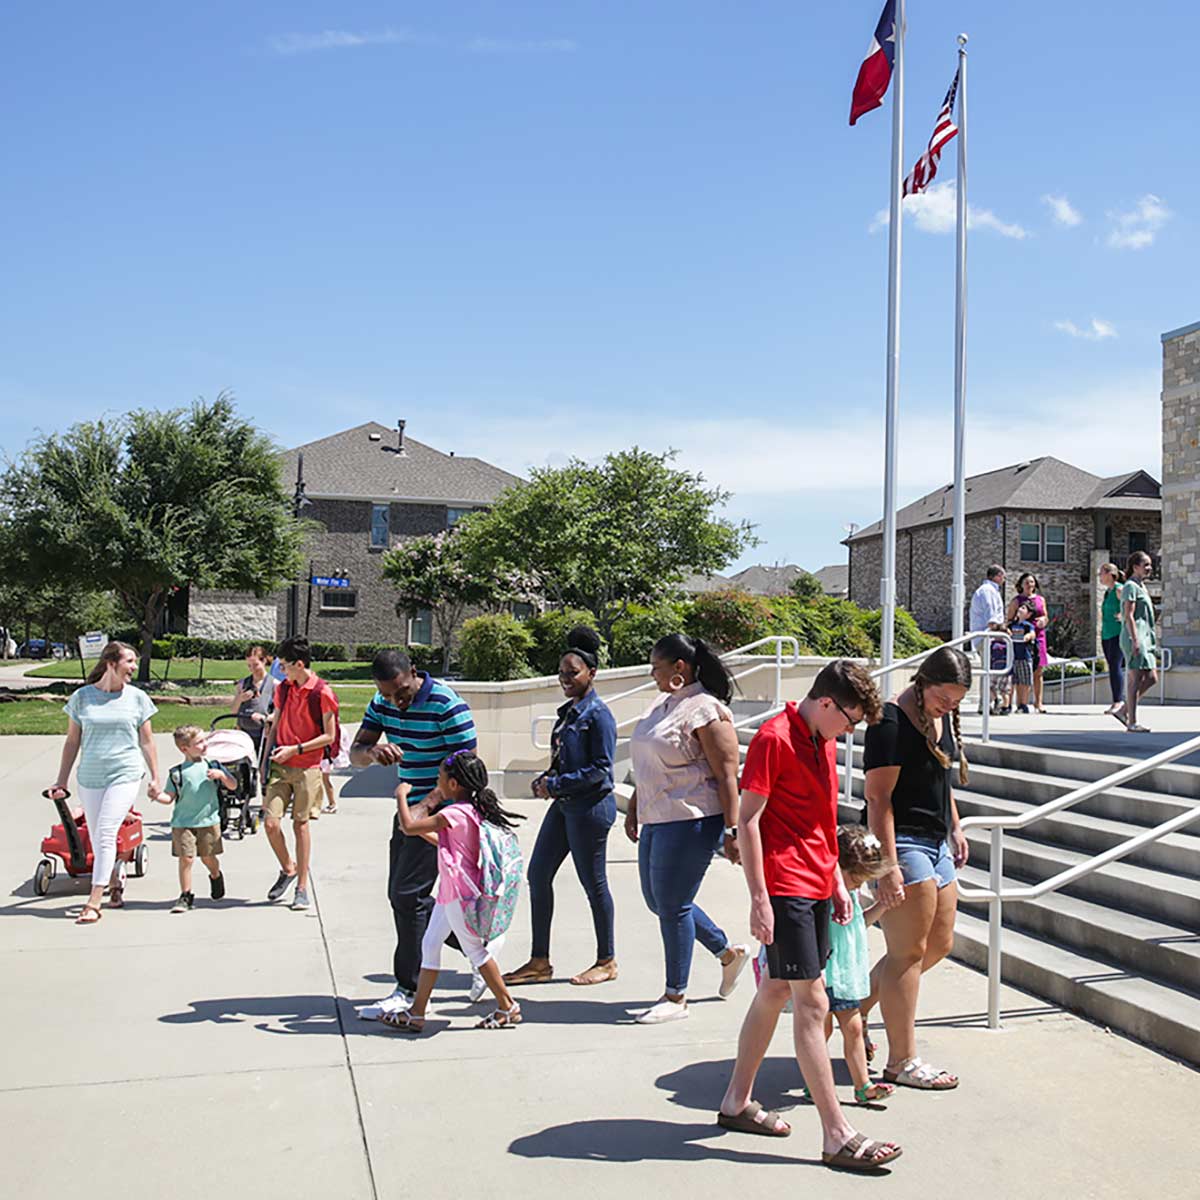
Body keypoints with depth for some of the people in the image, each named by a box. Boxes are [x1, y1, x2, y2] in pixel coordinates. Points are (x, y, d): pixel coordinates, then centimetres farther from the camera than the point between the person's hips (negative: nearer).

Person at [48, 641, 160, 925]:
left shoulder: (137, 697, 4)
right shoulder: (82, 696, 3)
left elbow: (146, 742, 10)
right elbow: (72, 742, 10)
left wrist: (155, 778, 9)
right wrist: (61, 781, 9)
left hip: (125, 776, -2)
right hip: (90, 778, 2)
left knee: (105, 834, -13)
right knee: (96, 840, 6)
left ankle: (93, 902, -11)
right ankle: (117, 881, 32)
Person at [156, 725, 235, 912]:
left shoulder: (212, 766, 5)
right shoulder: (176, 773, -1)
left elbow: (233, 786, 6)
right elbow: (169, 797, 1)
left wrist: (221, 775, -11)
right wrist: (158, 796, -19)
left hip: (208, 821, 2)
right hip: (183, 823, -1)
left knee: (208, 857, 11)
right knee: (186, 858, -8)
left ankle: (216, 877, 43)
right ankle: (186, 896, 4)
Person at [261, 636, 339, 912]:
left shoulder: (322, 693, -10)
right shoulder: (283, 688, 8)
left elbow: (329, 736, -8)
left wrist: (295, 749, -14)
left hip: (307, 768, -4)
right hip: (280, 765, 4)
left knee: (301, 825, 4)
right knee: (270, 822, -5)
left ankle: (302, 887, 15)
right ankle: (288, 869, 21)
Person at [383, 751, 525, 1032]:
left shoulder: (453, 814, -21)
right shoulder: (473, 809, 9)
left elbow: (408, 827, -21)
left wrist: (401, 795, -8)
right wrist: (430, 803, 24)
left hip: (459, 892, -10)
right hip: (451, 893, 10)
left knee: (474, 948, 1)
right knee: (430, 943, 12)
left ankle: (507, 1006, 12)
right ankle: (417, 1012, 16)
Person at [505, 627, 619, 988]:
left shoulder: (598, 715, -14)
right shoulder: (568, 711, 12)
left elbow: (601, 768, -18)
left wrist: (555, 784, -17)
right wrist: (546, 781, 1)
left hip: (590, 808, -9)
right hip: (564, 805, 9)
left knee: (593, 883, 3)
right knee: (538, 874, 9)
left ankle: (607, 961, 19)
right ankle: (539, 962, 18)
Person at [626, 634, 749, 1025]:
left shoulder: (706, 710, -15)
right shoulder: (664, 705, 13)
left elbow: (727, 775, -17)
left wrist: (732, 830, -20)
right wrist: (634, 808, 22)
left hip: (691, 822, -10)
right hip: (657, 820, 10)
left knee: (672, 906, -3)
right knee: (657, 900, 17)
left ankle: (676, 997, 12)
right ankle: (729, 952, 33)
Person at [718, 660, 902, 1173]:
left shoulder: (823, 740, 13)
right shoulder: (774, 738, -15)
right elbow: (747, 820, -16)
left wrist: (836, 880, 19)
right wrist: (759, 899, -18)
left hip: (815, 885, 9)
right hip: (785, 887, -9)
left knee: (776, 991, 15)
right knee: (812, 1003, -6)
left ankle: (737, 1102, 28)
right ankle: (837, 1136, -1)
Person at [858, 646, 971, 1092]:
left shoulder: (943, 718, 10)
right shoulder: (891, 722, -18)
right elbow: (878, 799, -21)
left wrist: (954, 829, 19)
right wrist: (888, 866, -24)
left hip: (935, 844, 10)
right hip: (901, 842, -10)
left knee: (939, 944, 16)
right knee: (908, 951, -2)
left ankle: (857, 1005, 27)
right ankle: (901, 1062, 9)